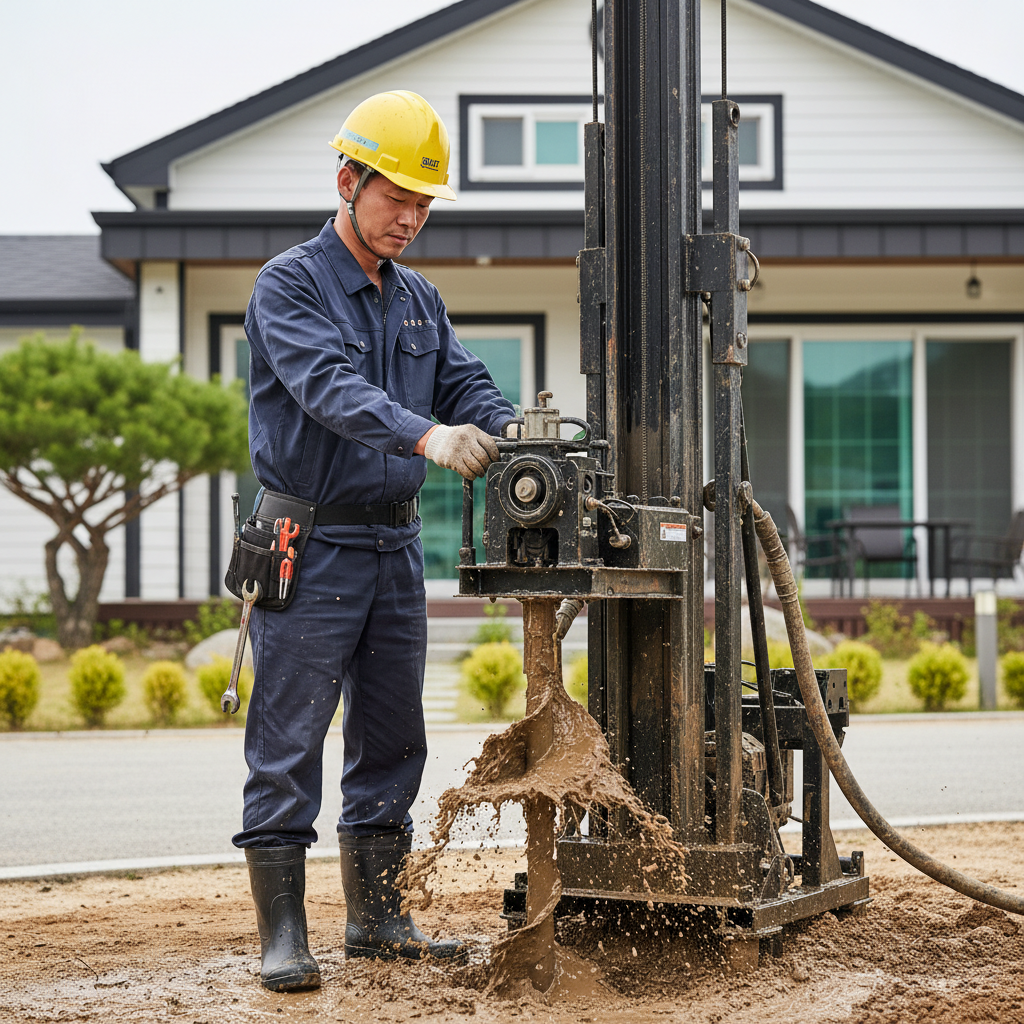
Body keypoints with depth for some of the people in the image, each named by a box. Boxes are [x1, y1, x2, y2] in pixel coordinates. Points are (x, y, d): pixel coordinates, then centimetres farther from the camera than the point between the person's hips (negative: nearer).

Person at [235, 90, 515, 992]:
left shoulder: (420, 301, 15)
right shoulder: (289, 284, -8)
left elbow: (467, 385, 5)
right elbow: (329, 385, -24)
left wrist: (515, 433, -18)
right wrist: (426, 435, -40)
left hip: (395, 545, 7)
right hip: (310, 544, -7)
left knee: (391, 742, 12)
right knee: (289, 747, -4)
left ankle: (378, 917, 22)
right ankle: (283, 934, 1)